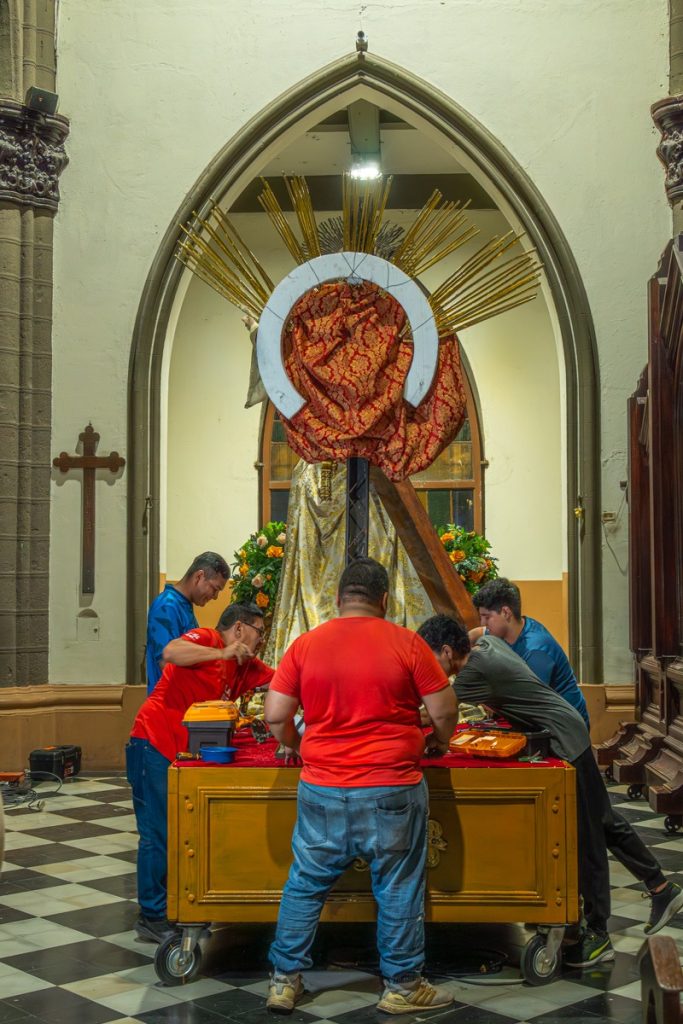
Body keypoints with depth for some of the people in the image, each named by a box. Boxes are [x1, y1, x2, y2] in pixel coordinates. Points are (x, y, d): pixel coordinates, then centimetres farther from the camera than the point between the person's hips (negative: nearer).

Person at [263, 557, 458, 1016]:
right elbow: (444, 710, -2)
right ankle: (402, 987, 22)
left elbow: (275, 716, 2)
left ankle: (285, 981, 22)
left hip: (322, 789, 2)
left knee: (306, 886, 15)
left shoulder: (306, 644, 0)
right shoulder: (406, 643, -6)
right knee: (398, 889, 12)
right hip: (392, 789, -2)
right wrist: (441, 741, 18)